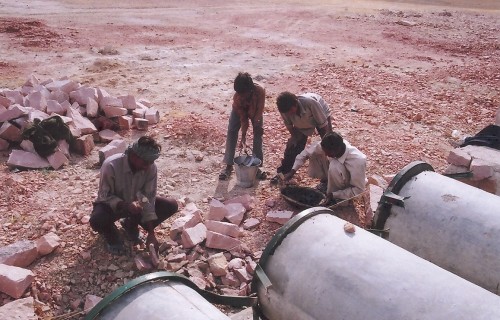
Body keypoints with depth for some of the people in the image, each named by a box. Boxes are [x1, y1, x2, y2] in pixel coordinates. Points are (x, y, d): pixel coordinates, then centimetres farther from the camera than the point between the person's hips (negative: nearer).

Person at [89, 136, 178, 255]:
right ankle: (111, 234, 2)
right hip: (112, 204, -4)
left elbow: (149, 199, -18)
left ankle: (131, 225, 7)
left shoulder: (151, 168, -22)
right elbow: (105, 197, -23)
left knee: (171, 205, -14)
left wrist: (151, 233, -22)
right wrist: (126, 205, -42)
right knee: (96, 221, -38)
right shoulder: (111, 165, -32)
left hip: (135, 203, 4)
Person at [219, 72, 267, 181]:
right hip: (240, 110, 0)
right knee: (231, 131, -10)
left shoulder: (260, 91, -40)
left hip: (255, 110, 0)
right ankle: (229, 166, -4)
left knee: (258, 133, -8)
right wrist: (243, 137, -30)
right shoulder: (237, 97, -37)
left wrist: (257, 125, -30)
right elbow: (243, 117, -28)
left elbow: (260, 110, -25)